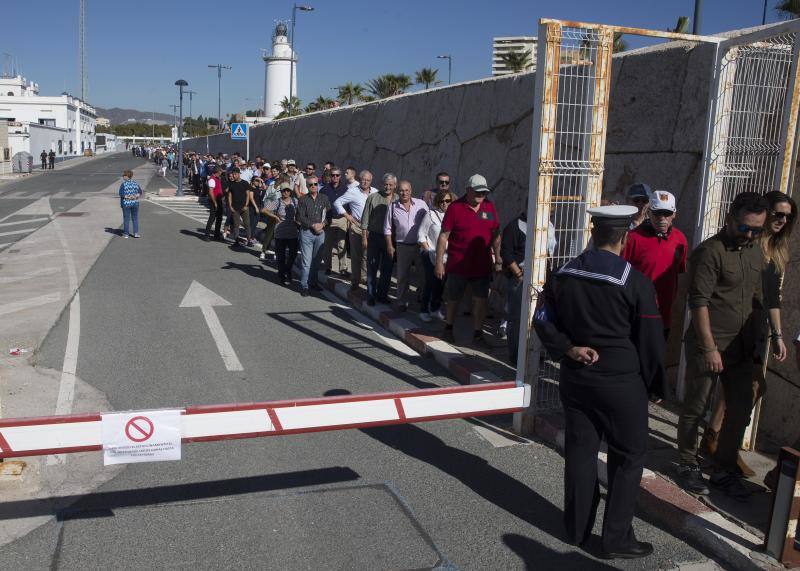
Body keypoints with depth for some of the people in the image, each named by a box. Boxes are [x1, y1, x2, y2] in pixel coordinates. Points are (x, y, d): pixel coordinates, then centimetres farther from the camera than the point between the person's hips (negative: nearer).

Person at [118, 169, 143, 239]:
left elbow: (121, 193, -18)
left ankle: (126, 234, 10)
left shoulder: (123, 184, -10)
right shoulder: (135, 183, 4)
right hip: (135, 203, 3)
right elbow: (140, 192, 4)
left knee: (126, 219, 5)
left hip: (126, 203, -3)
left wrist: (127, 197, -11)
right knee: (135, 218, 10)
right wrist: (135, 196, -6)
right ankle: (136, 233, 5)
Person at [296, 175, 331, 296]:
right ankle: (304, 286, 3)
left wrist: (322, 225, -4)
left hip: (320, 233, 3)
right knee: (306, 261, -5)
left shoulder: (324, 198, 8)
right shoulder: (303, 200, 0)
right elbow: (300, 217, -6)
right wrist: (313, 225, -13)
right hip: (306, 232, -3)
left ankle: (313, 282, 25)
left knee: (317, 260, 11)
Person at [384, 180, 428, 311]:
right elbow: (387, 228, 6)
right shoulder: (392, 207, 1)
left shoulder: (421, 204, -2)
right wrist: (389, 246, 2)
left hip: (421, 245, 0)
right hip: (403, 246, 0)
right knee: (402, 276, 8)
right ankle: (402, 302, 20)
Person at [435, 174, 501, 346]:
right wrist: (439, 262, -10)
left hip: (482, 265, 3)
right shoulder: (455, 208, -8)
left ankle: (477, 334, 13)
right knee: (453, 299, 12)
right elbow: (443, 236, -8)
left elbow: (496, 234, 12)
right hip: (458, 265, -3)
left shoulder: (489, 207, 4)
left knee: (480, 300, 3)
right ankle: (448, 328, 33)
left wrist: (498, 259, 10)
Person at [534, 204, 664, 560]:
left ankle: (577, 529, 25)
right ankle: (617, 539, 14)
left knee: (580, 452, 13)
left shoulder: (563, 275, 1)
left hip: (575, 378, 5)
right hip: (622, 382, -5)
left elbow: (542, 320, 3)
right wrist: (654, 385, 3)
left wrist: (567, 349, -5)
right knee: (628, 458, 8)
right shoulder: (635, 282, -13)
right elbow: (650, 340, -8)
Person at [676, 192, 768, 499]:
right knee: (695, 409, 4)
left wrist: (756, 342, 15)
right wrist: (710, 347, -18)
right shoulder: (710, 251, -14)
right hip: (708, 347, -7)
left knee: (741, 409, 12)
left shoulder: (756, 252, 10)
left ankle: (724, 470, 27)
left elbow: (757, 299, 18)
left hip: (741, 349, 7)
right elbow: (699, 302, -17)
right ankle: (687, 466, 21)